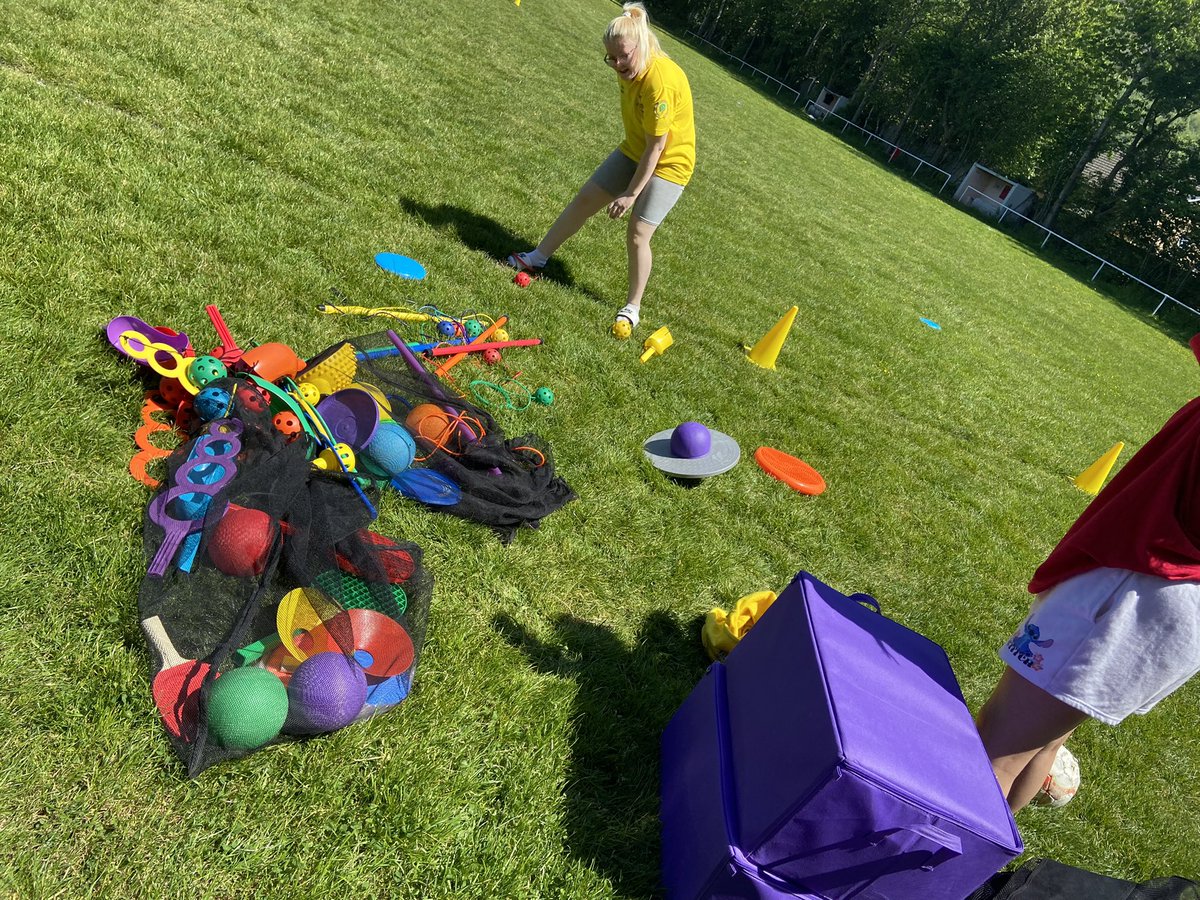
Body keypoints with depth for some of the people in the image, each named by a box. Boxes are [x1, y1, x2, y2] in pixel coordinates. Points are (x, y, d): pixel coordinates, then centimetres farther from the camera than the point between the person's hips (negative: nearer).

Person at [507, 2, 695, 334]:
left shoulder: (660, 81, -33)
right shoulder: (630, 68, -9)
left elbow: (656, 147, -30)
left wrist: (631, 194, -26)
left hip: (669, 163, -8)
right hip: (634, 151, 8)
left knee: (637, 234, -12)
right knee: (584, 200, 8)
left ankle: (633, 307, 6)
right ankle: (538, 257, 22)